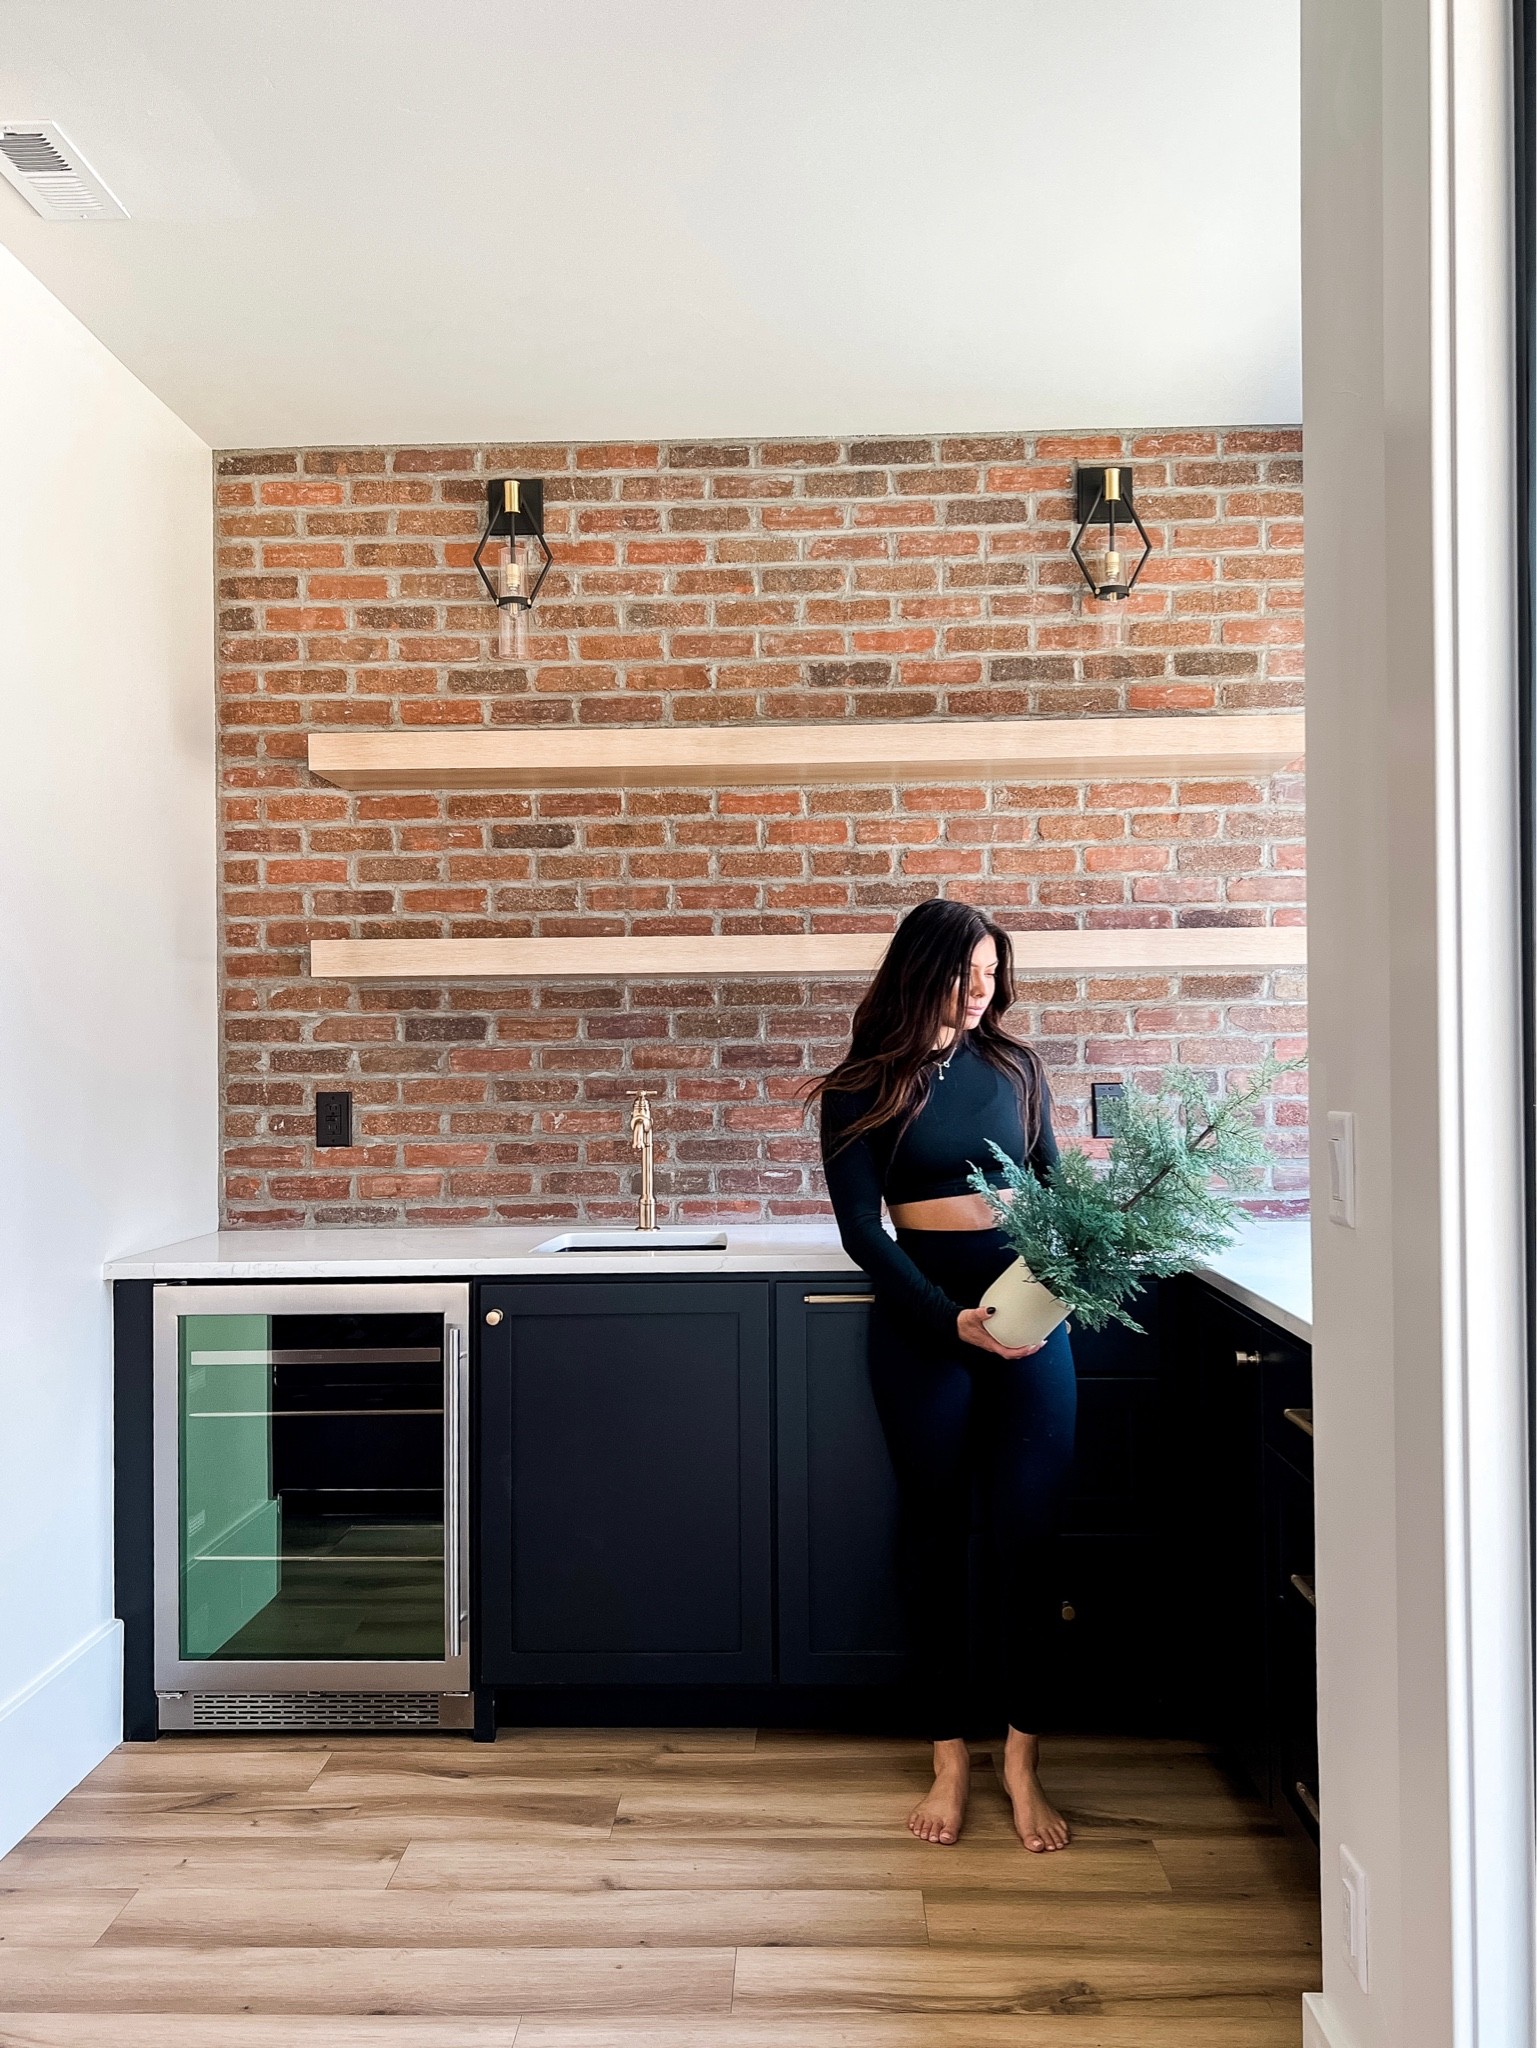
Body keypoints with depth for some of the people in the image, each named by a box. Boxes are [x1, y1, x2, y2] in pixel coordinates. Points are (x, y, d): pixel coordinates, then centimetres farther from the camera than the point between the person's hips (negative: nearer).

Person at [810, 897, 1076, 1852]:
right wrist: (955, 1320, -16)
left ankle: (1023, 1759, 17)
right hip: (922, 1319, -2)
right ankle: (950, 1755, 24)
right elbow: (861, 1230, -6)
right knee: (937, 1533, 9)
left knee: (1029, 1531, 1)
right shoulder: (864, 1086, -2)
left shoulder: (1014, 1066, 7)